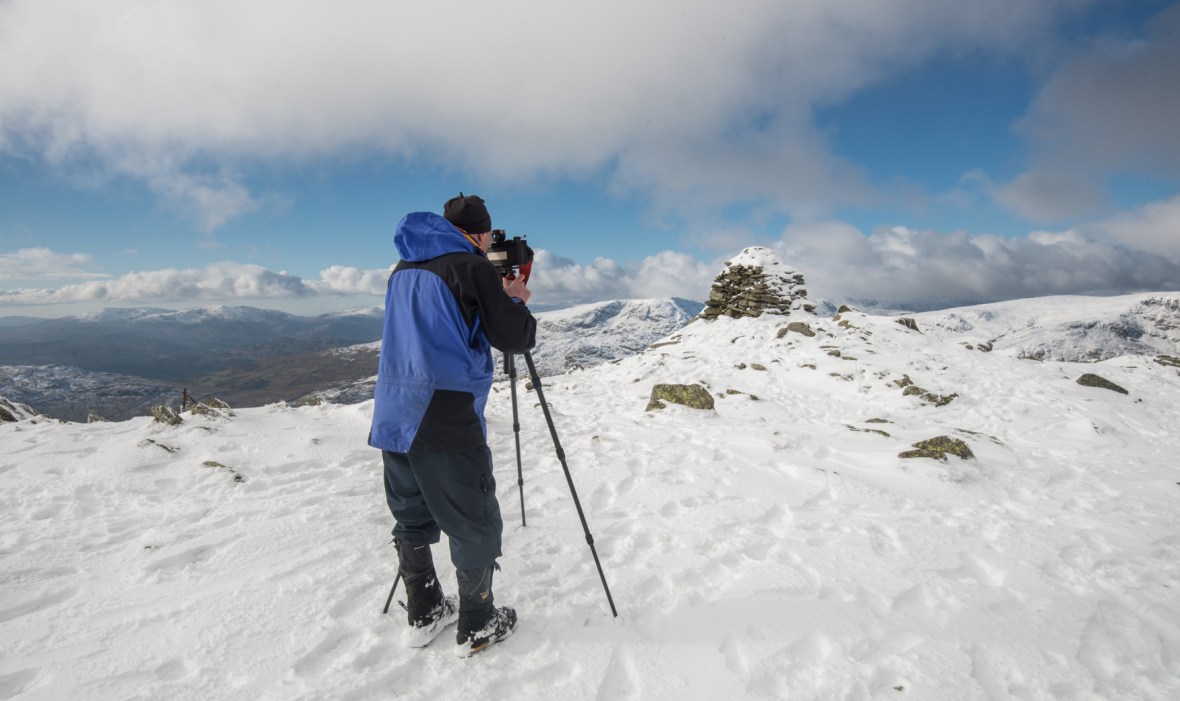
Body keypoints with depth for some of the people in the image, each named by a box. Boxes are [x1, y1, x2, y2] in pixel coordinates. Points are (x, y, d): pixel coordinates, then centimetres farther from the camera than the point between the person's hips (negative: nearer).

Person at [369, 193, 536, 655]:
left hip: (393, 417, 8)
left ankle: (424, 615, 32)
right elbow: (516, 339, -6)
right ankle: (477, 626, 20)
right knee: (475, 527, 7)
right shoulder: (470, 267, -6)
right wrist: (515, 301, 13)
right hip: (447, 422, -7)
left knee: (412, 520, 18)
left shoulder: (403, 269, 16)